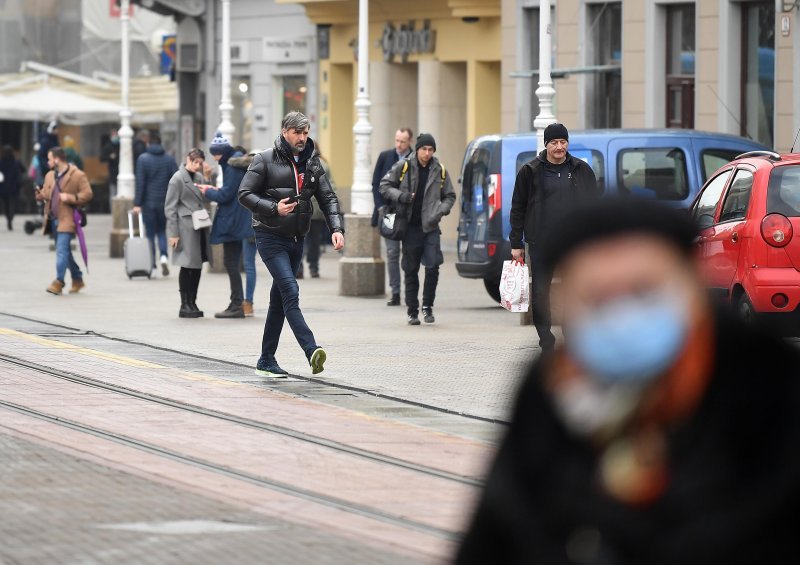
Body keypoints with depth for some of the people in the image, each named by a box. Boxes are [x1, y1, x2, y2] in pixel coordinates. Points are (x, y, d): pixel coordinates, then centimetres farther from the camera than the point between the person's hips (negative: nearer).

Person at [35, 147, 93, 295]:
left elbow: (87, 194, -10)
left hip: (67, 220, -8)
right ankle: (77, 279, 27)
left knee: (62, 250, -14)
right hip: (54, 219, 8)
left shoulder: (78, 176, -8)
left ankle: (59, 282, -15)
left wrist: (70, 198, -20)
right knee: (64, 251, 15)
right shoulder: (50, 176, 14)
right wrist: (39, 194, -2)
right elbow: (45, 194, 21)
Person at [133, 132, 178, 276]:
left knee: (150, 233, 6)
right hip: (164, 202, 2)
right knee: (162, 231, 14)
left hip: (148, 202, -2)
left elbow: (140, 182, -9)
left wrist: (137, 203, -8)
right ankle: (163, 256, -9)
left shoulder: (143, 159, -5)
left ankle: (151, 264, 4)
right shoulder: (169, 159, 4)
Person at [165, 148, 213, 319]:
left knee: (198, 266, 8)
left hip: (200, 227, 7)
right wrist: (173, 233, -13)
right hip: (186, 229, -7)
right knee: (187, 266, -4)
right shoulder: (178, 179, -7)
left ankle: (192, 303, 17)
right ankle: (185, 306, 2)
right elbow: (170, 207, -10)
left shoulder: (199, 177, 14)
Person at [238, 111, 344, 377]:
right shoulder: (265, 160, -5)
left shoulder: (312, 163, 10)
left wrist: (336, 228, -6)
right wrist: (273, 208, -22)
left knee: (279, 300, 11)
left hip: (297, 240, 6)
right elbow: (245, 193, -8)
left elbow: (328, 197, 10)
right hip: (271, 237, -6)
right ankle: (312, 351, -31)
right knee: (290, 291, -19)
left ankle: (266, 360, 18)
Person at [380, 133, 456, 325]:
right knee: (411, 270, 5)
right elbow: (384, 186, 4)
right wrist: (400, 196, -14)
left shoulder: (440, 170, 5)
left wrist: (441, 210, -5)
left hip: (430, 226, 1)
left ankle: (427, 306, 3)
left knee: (433, 266, -13)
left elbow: (449, 196, 15)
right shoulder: (403, 167, -1)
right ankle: (412, 311, 14)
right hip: (410, 226, -1)